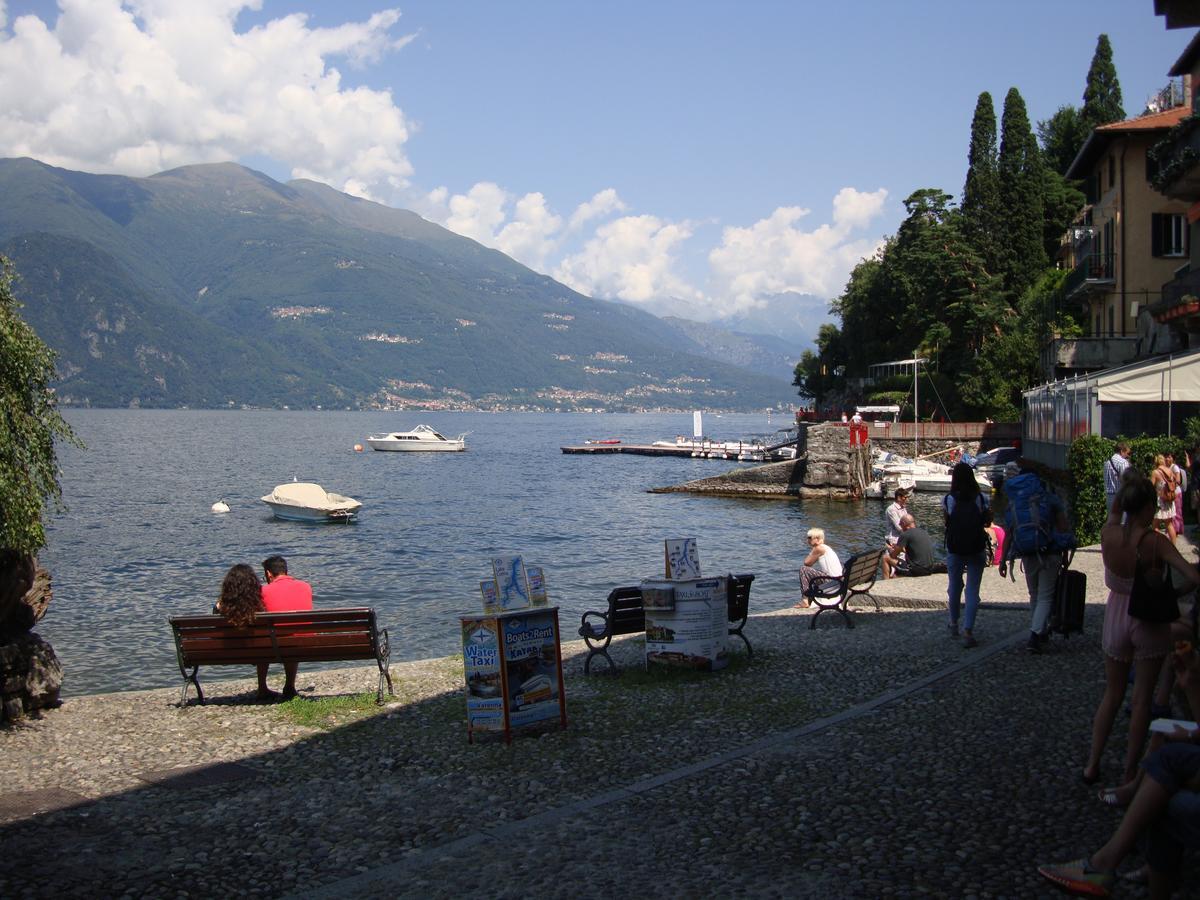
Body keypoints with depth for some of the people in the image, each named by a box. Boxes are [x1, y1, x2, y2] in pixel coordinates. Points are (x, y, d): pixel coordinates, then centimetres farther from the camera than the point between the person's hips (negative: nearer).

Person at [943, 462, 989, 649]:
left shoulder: (948, 499, -8)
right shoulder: (981, 499, -7)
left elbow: (947, 520, 5)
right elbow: (986, 521, 0)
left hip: (954, 549, 1)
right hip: (976, 549, -1)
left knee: (954, 587, 19)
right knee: (973, 591, 1)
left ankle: (954, 624, 37)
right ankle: (968, 631, -10)